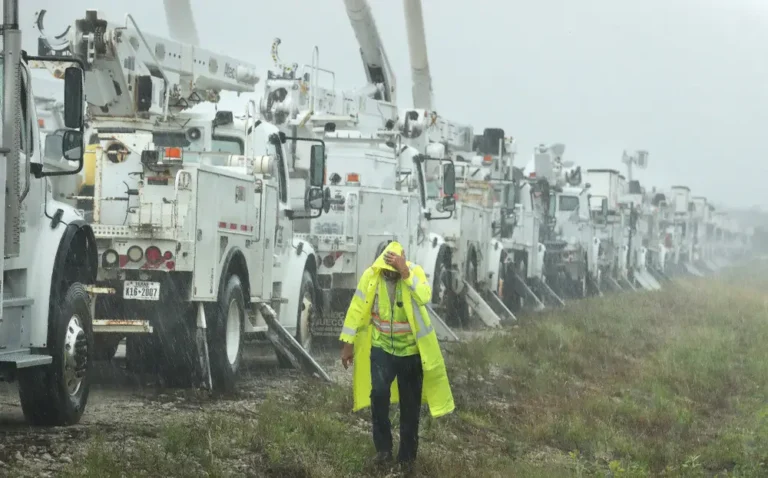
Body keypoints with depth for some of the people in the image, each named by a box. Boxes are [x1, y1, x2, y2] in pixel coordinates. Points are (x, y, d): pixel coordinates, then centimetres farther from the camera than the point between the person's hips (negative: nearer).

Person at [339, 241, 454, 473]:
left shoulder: (414, 271, -13)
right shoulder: (370, 276, -10)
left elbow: (425, 297, -32)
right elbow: (357, 309, -3)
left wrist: (406, 274, -39)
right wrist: (348, 343, -2)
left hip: (411, 350, 0)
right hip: (381, 347, 0)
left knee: (410, 405, 7)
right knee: (379, 393, -21)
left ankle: (407, 456, 24)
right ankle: (383, 448, -4)